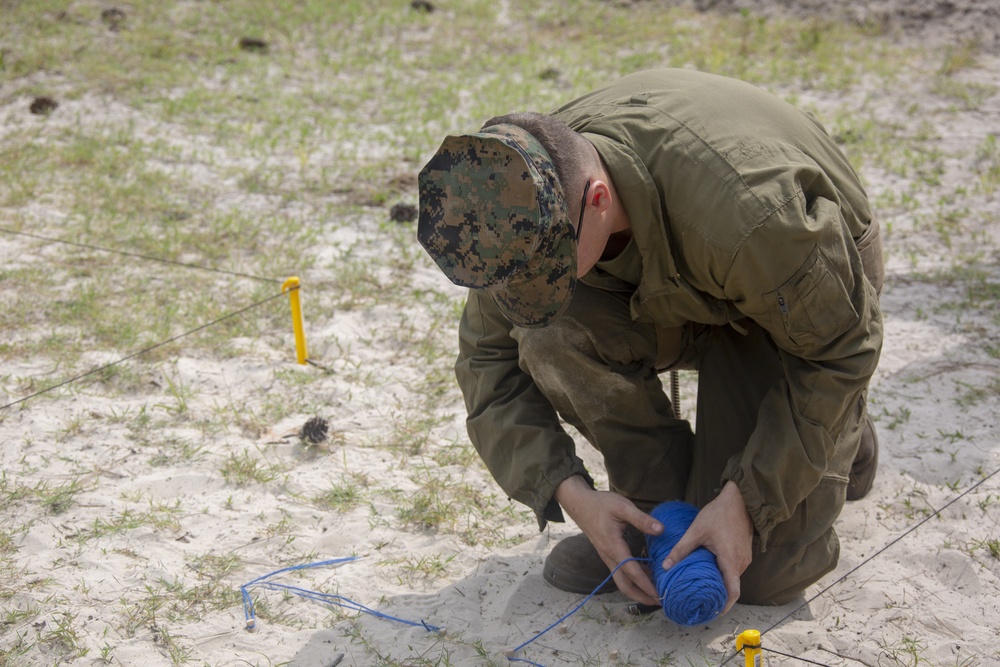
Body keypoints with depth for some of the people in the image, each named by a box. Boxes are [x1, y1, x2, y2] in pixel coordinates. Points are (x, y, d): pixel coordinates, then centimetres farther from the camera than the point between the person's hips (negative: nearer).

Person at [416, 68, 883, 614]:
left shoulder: (741, 211, -43)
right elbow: (489, 354, -14)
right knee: (553, 331, -29)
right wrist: (570, 492, -26)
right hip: (674, 287, 5)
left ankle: (844, 431, 18)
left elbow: (839, 348, -27)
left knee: (757, 573, -12)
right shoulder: (525, 192, -27)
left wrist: (744, 499, -28)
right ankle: (661, 506, -6)